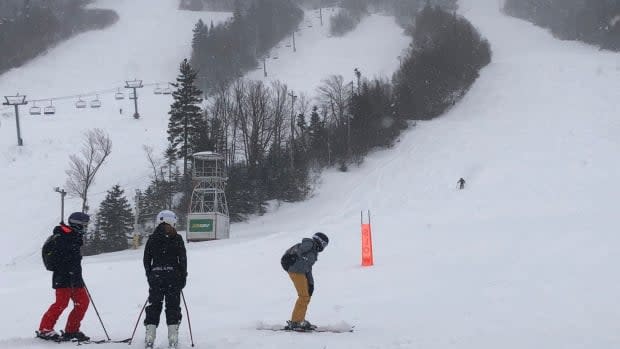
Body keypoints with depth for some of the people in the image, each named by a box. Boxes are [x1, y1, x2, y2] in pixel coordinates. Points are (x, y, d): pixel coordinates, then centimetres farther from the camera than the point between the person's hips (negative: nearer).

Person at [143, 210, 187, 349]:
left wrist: (149, 276, 15)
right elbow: (183, 259, -4)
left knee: (154, 306, 7)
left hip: (155, 275, 2)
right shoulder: (176, 239, -3)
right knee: (173, 306, 3)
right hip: (173, 276, -2)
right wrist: (183, 277, 5)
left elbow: (146, 260, 7)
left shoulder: (152, 239, 4)